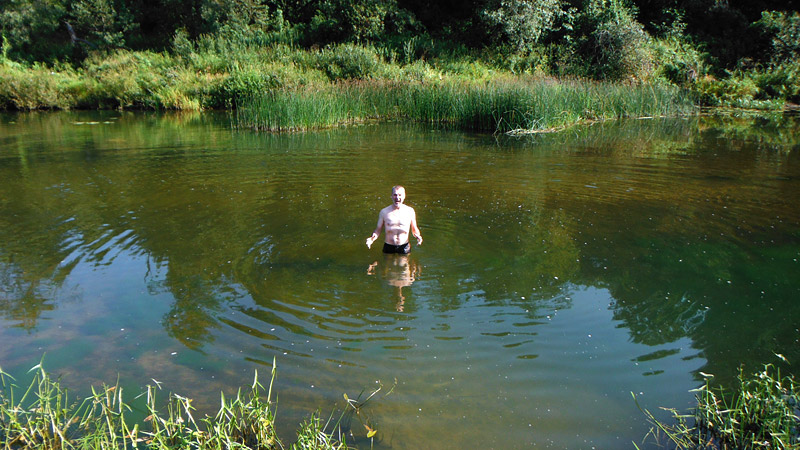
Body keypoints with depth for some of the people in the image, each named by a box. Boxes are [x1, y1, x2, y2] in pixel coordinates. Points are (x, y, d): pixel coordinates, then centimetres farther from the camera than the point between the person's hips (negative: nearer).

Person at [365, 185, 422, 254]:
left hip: (404, 247, 0)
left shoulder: (410, 211, 1)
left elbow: (414, 229, 11)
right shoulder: (384, 212, -1)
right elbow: (378, 229, 5)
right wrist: (372, 239, -16)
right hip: (388, 248, 0)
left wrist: (418, 236, -11)